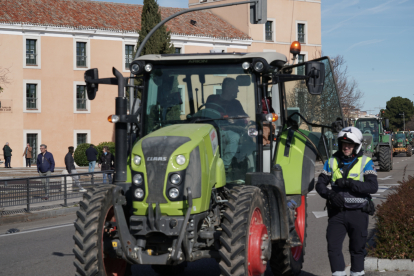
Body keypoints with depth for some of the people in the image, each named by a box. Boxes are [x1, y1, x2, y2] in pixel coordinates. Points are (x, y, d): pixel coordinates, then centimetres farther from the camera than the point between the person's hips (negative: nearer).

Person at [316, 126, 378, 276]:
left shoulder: (366, 163, -1)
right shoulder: (332, 162, 8)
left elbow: (373, 186, -14)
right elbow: (320, 184, 7)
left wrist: (349, 183, -24)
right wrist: (330, 194, -15)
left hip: (358, 213, -2)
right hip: (337, 212, 2)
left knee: (357, 249, 9)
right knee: (333, 247, -8)